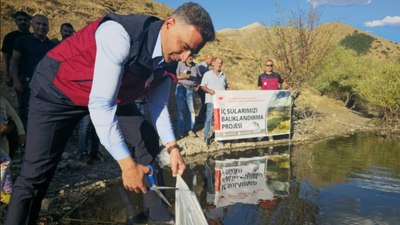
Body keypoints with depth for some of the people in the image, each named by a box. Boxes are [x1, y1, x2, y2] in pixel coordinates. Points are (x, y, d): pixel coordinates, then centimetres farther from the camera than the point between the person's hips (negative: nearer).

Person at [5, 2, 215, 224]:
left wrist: (172, 147, -13)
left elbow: (158, 104, 0)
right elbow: (100, 104, -38)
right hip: (58, 88, -6)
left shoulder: (168, 60, -12)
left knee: (147, 138, 0)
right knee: (35, 175, -11)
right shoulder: (120, 34, -36)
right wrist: (127, 163, -37)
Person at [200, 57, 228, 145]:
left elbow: (226, 86, 24)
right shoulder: (208, 74, 5)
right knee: (209, 118, -7)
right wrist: (209, 90, -17)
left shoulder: (223, 75, 18)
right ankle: (207, 137, 1)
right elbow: (202, 86, 1)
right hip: (211, 100, -4)